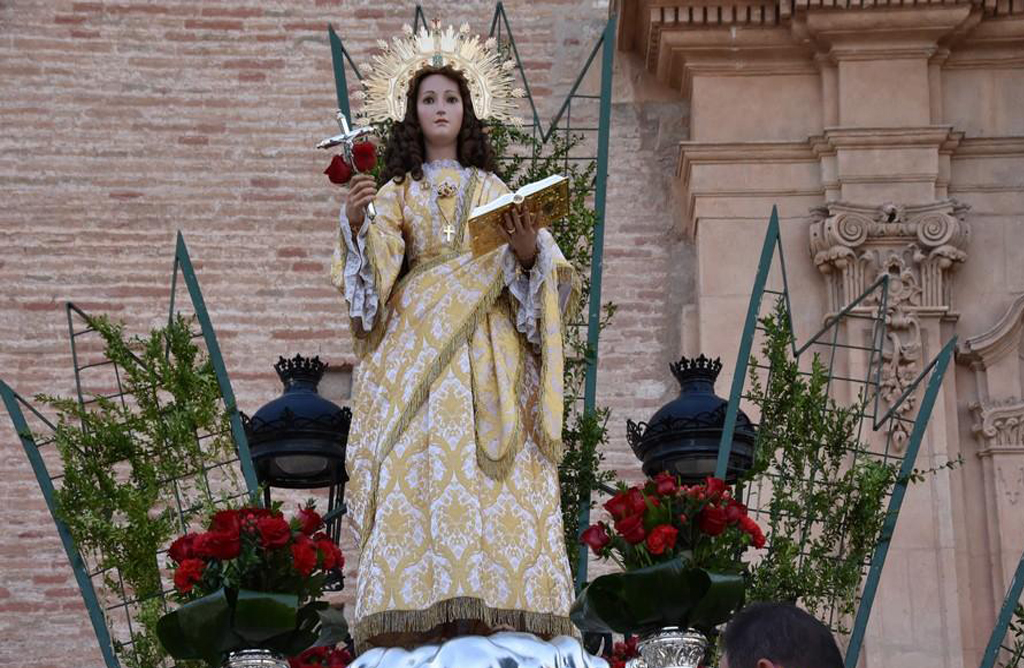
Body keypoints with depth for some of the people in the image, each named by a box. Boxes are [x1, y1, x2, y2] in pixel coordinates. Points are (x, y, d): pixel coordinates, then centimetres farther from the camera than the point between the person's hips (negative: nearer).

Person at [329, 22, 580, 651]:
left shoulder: (492, 189, 18)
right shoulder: (396, 193, 16)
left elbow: (525, 267, 9)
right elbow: (374, 266, 0)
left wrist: (528, 245, -13)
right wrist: (356, 221, -19)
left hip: (486, 349, 1)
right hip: (416, 343, -1)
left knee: (492, 474, -12)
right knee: (418, 467, -14)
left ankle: (497, 606, -15)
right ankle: (419, 613, -18)